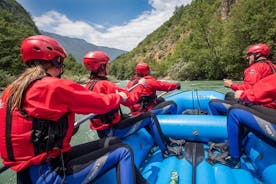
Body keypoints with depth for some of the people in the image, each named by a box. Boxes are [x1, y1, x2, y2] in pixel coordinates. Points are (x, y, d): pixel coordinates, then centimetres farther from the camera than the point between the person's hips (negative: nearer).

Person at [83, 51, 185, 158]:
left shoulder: (89, 86, 4)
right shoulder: (104, 84, -25)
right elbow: (130, 99, -24)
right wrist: (140, 85, -9)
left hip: (103, 129, 9)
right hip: (112, 130, -9)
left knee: (143, 117, 19)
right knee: (150, 117, -2)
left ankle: (166, 141, 29)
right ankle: (166, 150, 14)